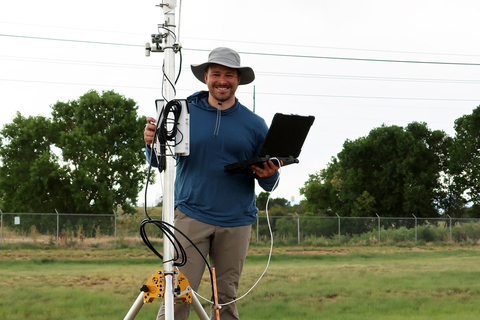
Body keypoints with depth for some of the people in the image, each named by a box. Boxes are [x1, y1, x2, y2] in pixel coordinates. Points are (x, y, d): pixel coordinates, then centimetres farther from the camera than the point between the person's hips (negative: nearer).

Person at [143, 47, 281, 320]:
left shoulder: (255, 124, 8)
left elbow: (269, 184, 10)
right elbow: (161, 162, 6)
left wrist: (269, 175, -13)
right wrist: (152, 144, -15)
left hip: (236, 222, 2)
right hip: (191, 217, -1)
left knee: (227, 298, 4)